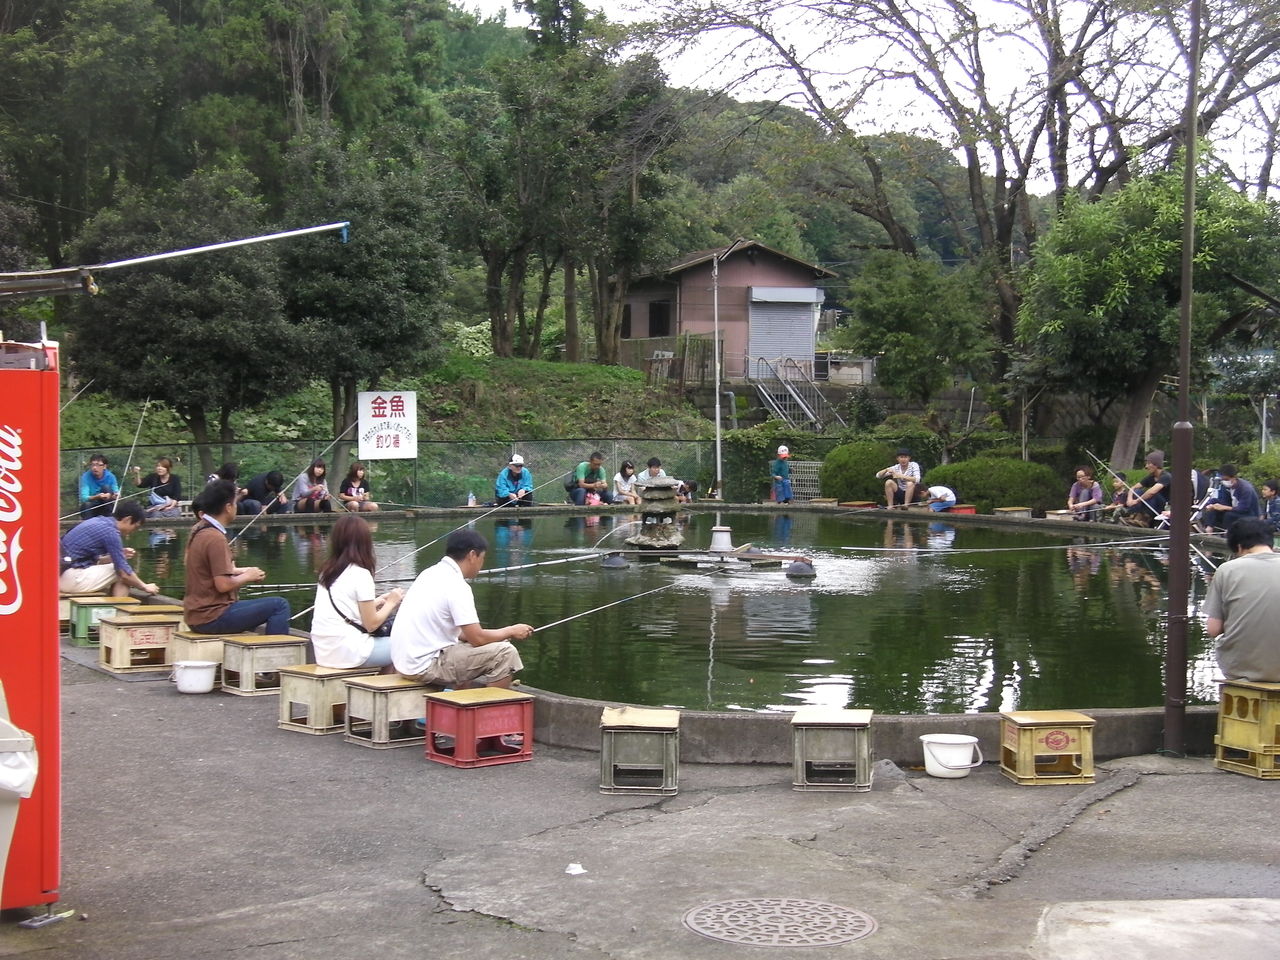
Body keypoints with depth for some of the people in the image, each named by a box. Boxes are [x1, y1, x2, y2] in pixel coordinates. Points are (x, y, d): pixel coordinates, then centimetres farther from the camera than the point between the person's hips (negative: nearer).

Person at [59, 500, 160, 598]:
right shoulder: (111, 532, -14)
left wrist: (119, 555, 11)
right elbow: (124, 573, -12)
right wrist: (145, 587, 3)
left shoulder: (99, 521, 12)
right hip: (74, 579, -9)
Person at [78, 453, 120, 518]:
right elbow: (83, 498, -26)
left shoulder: (110, 476, -9)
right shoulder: (86, 477, -15)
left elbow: (116, 493, -14)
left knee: (106, 487, -23)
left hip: (106, 506, 2)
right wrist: (97, 497, -45)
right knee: (86, 505, -35)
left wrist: (116, 496, -40)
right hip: (91, 509, -2)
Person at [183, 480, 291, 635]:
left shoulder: (198, 531, 8)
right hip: (213, 618, -10)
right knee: (279, 605, -12)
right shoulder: (215, 538, -20)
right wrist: (247, 576, -7)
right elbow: (223, 585, -24)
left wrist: (240, 571, 9)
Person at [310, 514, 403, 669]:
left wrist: (377, 602, 22)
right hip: (348, 653, -8)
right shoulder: (361, 574, -10)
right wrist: (391, 603, 7)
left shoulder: (327, 572, 11)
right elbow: (371, 624, -9)